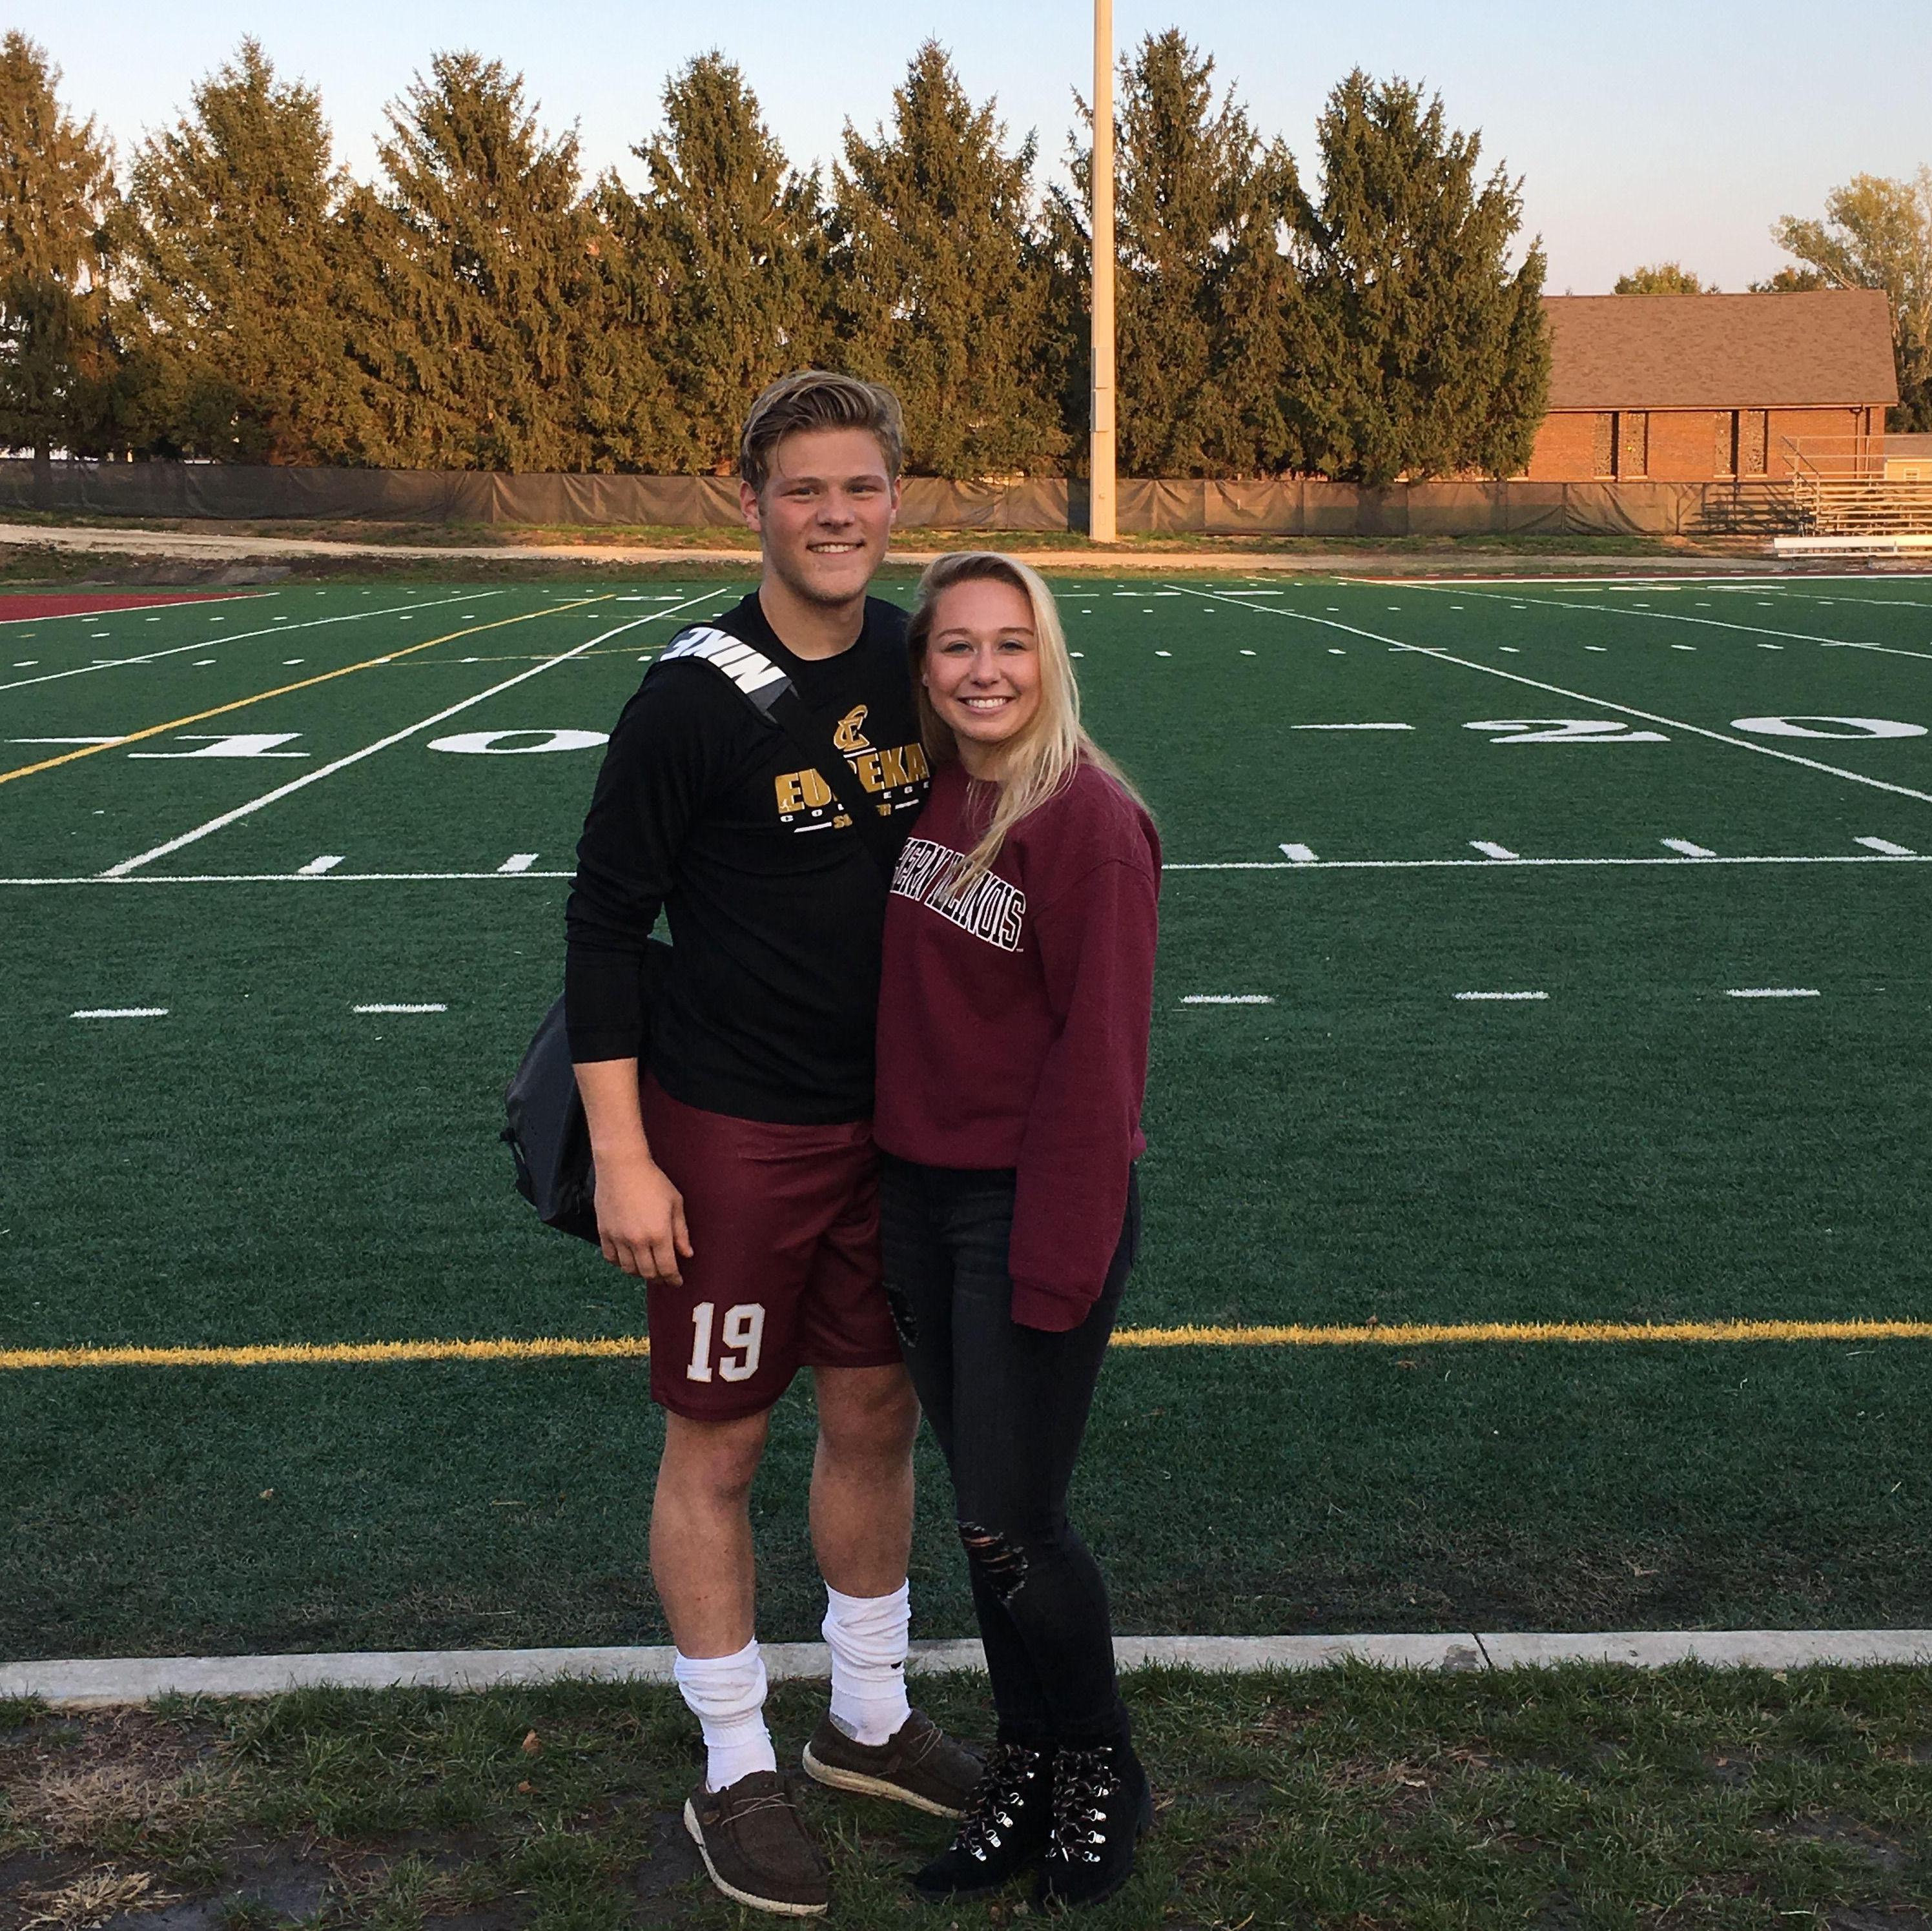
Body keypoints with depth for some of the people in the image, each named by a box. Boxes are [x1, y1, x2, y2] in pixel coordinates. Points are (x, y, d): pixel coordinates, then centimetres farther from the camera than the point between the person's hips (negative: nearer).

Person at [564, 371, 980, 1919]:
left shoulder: (916, 664, 3)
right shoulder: (694, 698, -15)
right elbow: (605, 923, -11)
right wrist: (622, 1156, -14)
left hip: (890, 1119, 6)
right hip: (734, 1134, -6)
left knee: (877, 1417, 16)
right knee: (718, 1445, 6)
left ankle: (871, 1722, 36)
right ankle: (737, 1776, 23)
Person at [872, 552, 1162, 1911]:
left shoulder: (1089, 821, -16)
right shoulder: (918, 798, 5)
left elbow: (1099, 1059, -17)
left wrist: (1056, 1263, -17)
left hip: (1034, 1206, -6)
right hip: (917, 1195, 6)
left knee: (1012, 1524, 1)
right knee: (984, 1505, 16)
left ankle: (1099, 1773, 26)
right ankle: (1025, 1766, 33)